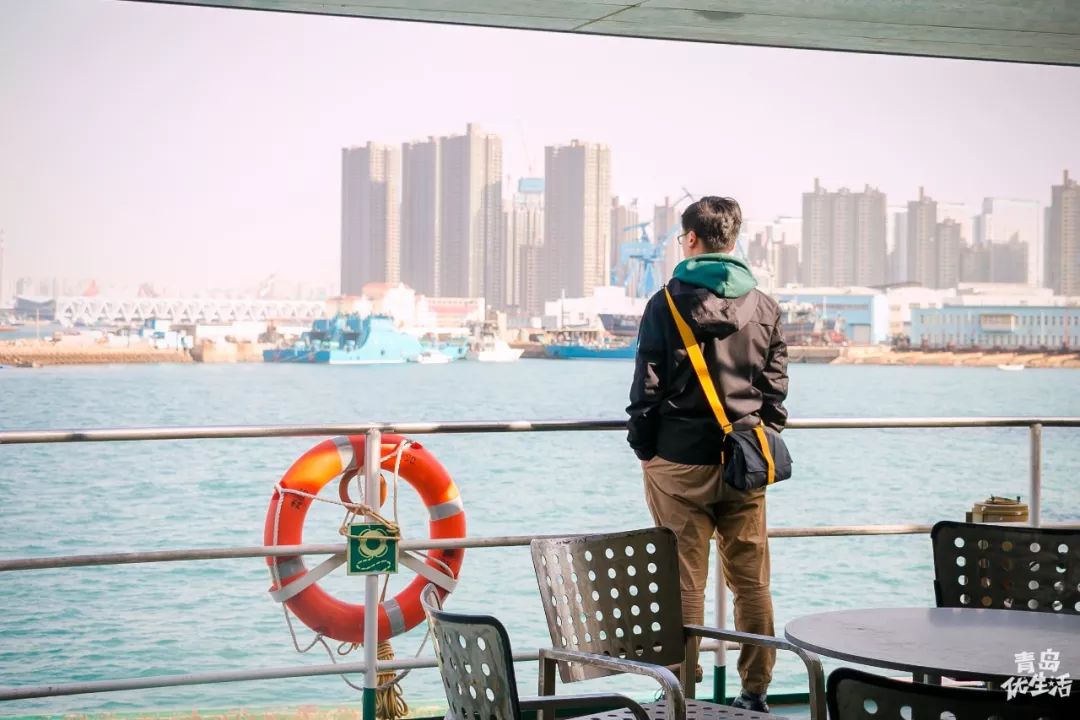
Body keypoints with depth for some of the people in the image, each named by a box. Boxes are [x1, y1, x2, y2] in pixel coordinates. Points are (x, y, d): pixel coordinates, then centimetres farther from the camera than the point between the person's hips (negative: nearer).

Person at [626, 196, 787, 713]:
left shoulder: (668, 302, -5)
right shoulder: (765, 307, 6)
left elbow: (647, 384, -5)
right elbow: (775, 387, 7)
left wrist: (643, 448, 4)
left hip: (680, 461, -3)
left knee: (685, 583, 1)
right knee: (751, 582, 8)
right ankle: (754, 692, 12)